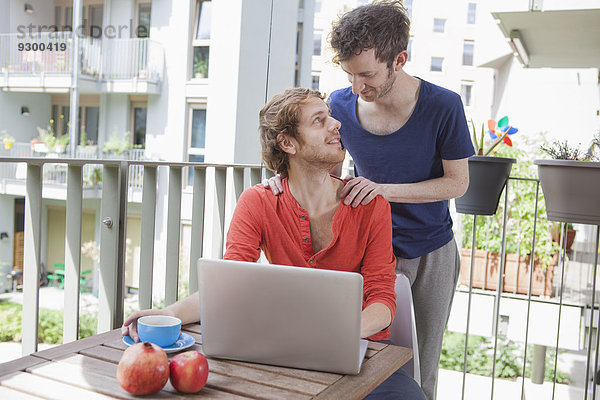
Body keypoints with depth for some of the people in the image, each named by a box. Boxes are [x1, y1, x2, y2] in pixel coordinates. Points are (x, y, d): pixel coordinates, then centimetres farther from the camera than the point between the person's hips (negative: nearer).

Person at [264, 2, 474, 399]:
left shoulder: (442, 106, -17)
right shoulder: (341, 104, -10)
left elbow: (457, 182, -12)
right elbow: (329, 172, 4)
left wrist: (386, 189, -26)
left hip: (431, 253, -1)